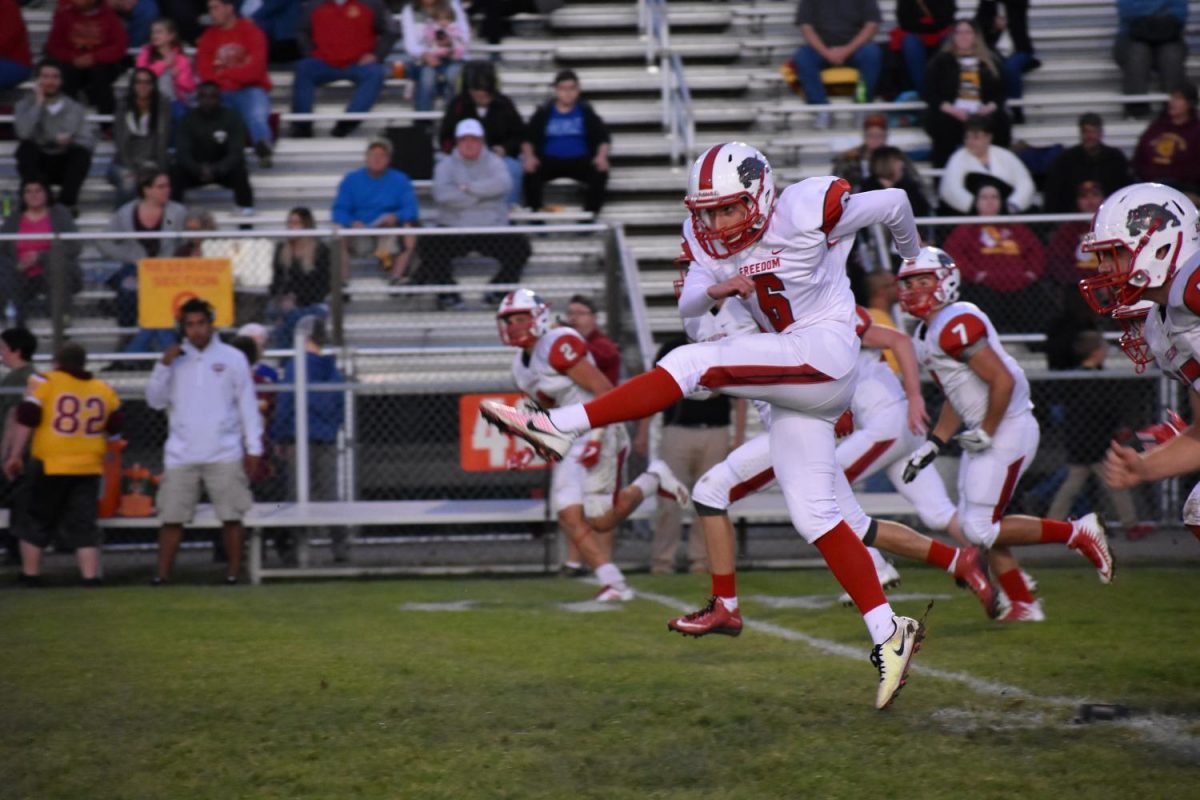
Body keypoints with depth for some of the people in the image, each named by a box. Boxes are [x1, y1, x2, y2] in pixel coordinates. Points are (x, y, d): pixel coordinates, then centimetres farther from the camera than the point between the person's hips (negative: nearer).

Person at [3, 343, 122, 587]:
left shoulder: (44, 383, -3)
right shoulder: (104, 390, 9)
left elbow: (27, 419, -9)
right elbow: (115, 430, 12)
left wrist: (15, 455, -5)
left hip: (50, 466, -3)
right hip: (89, 467, 3)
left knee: (34, 520, 11)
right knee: (83, 524, 7)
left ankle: (30, 574, 15)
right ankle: (91, 577, -2)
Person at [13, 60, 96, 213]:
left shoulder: (73, 108, 0)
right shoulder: (26, 105, -4)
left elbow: (88, 139, -7)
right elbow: (23, 132, -24)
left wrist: (71, 140, -27)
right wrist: (39, 102, -17)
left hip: (64, 165, 1)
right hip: (38, 166, -1)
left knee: (81, 153, -29)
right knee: (26, 148, -31)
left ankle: (67, 201, -25)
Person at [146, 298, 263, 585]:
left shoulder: (232, 358, 3)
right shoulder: (175, 359, 9)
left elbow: (247, 405, 4)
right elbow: (155, 400, 5)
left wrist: (253, 448, -1)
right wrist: (163, 366, -7)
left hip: (224, 454, -2)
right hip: (181, 454, 2)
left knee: (231, 516, -2)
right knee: (171, 517, -1)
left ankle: (234, 572, 6)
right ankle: (162, 575, 0)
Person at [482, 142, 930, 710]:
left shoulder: (805, 211, -15)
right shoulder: (704, 237, 3)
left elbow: (894, 204, -1)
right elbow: (687, 306, 3)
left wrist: (914, 261, 18)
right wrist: (714, 290, -21)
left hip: (827, 352, -8)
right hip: (792, 379, 8)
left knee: (693, 365, -22)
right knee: (814, 514, 1)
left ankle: (560, 427, -27)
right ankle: (889, 634, 3)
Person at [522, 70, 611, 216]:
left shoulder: (586, 112, 9)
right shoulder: (544, 112, 8)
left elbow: (602, 137, 5)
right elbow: (528, 138, 4)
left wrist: (601, 156, -16)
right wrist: (529, 156, -17)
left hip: (580, 161, 0)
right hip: (550, 161, 0)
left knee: (600, 174, -31)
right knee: (530, 174, -33)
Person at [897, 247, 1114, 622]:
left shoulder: (955, 325, -19)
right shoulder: (926, 336, 14)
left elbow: (1003, 380, -24)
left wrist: (986, 433, -17)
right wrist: (933, 444, 17)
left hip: (1007, 431, -10)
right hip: (985, 435, 10)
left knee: (981, 529, -10)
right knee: (974, 525, 12)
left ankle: (1076, 533, 0)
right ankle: (1023, 605, 19)